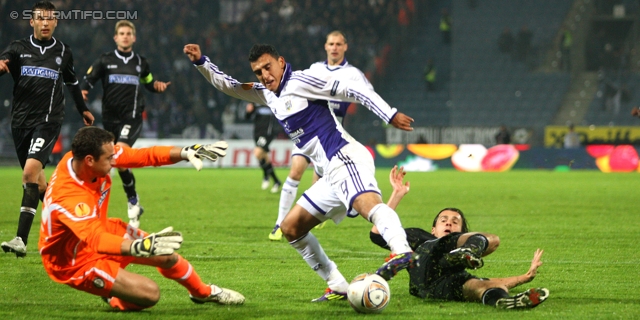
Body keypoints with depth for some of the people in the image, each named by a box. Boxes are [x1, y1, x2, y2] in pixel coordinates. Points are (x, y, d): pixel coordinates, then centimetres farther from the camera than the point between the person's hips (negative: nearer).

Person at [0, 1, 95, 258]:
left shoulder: (63, 52, 6)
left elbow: (72, 82, 23)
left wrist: (82, 109, 35)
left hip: (48, 121, -3)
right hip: (21, 121, 3)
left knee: (30, 171, -21)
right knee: (36, 178, 12)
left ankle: (21, 239, -27)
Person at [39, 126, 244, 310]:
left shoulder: (91, 156, -17)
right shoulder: (68, 197, -40)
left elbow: (143, 156, -8)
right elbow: (97, 240, -51)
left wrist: (185, 152, -18)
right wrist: (140, 247, -65)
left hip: (100, 230, 8)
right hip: (75, 262, -8)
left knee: (167, 255, 10)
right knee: (149, 293, -18)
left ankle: (204, 293, 40)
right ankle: (116, 299, 16)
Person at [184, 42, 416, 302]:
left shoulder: (301, 81, -3)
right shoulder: (267, 94, 21)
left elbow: (353, 90, -8)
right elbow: (228, 86, 31)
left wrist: (390, 115, -15)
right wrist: (201, 62, 18)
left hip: (346, 159, -9)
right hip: (333, 175, 9)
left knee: (367, 203, -37)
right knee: (291, 227, 14)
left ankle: (402, 251, -63)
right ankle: (338, 287, 14)